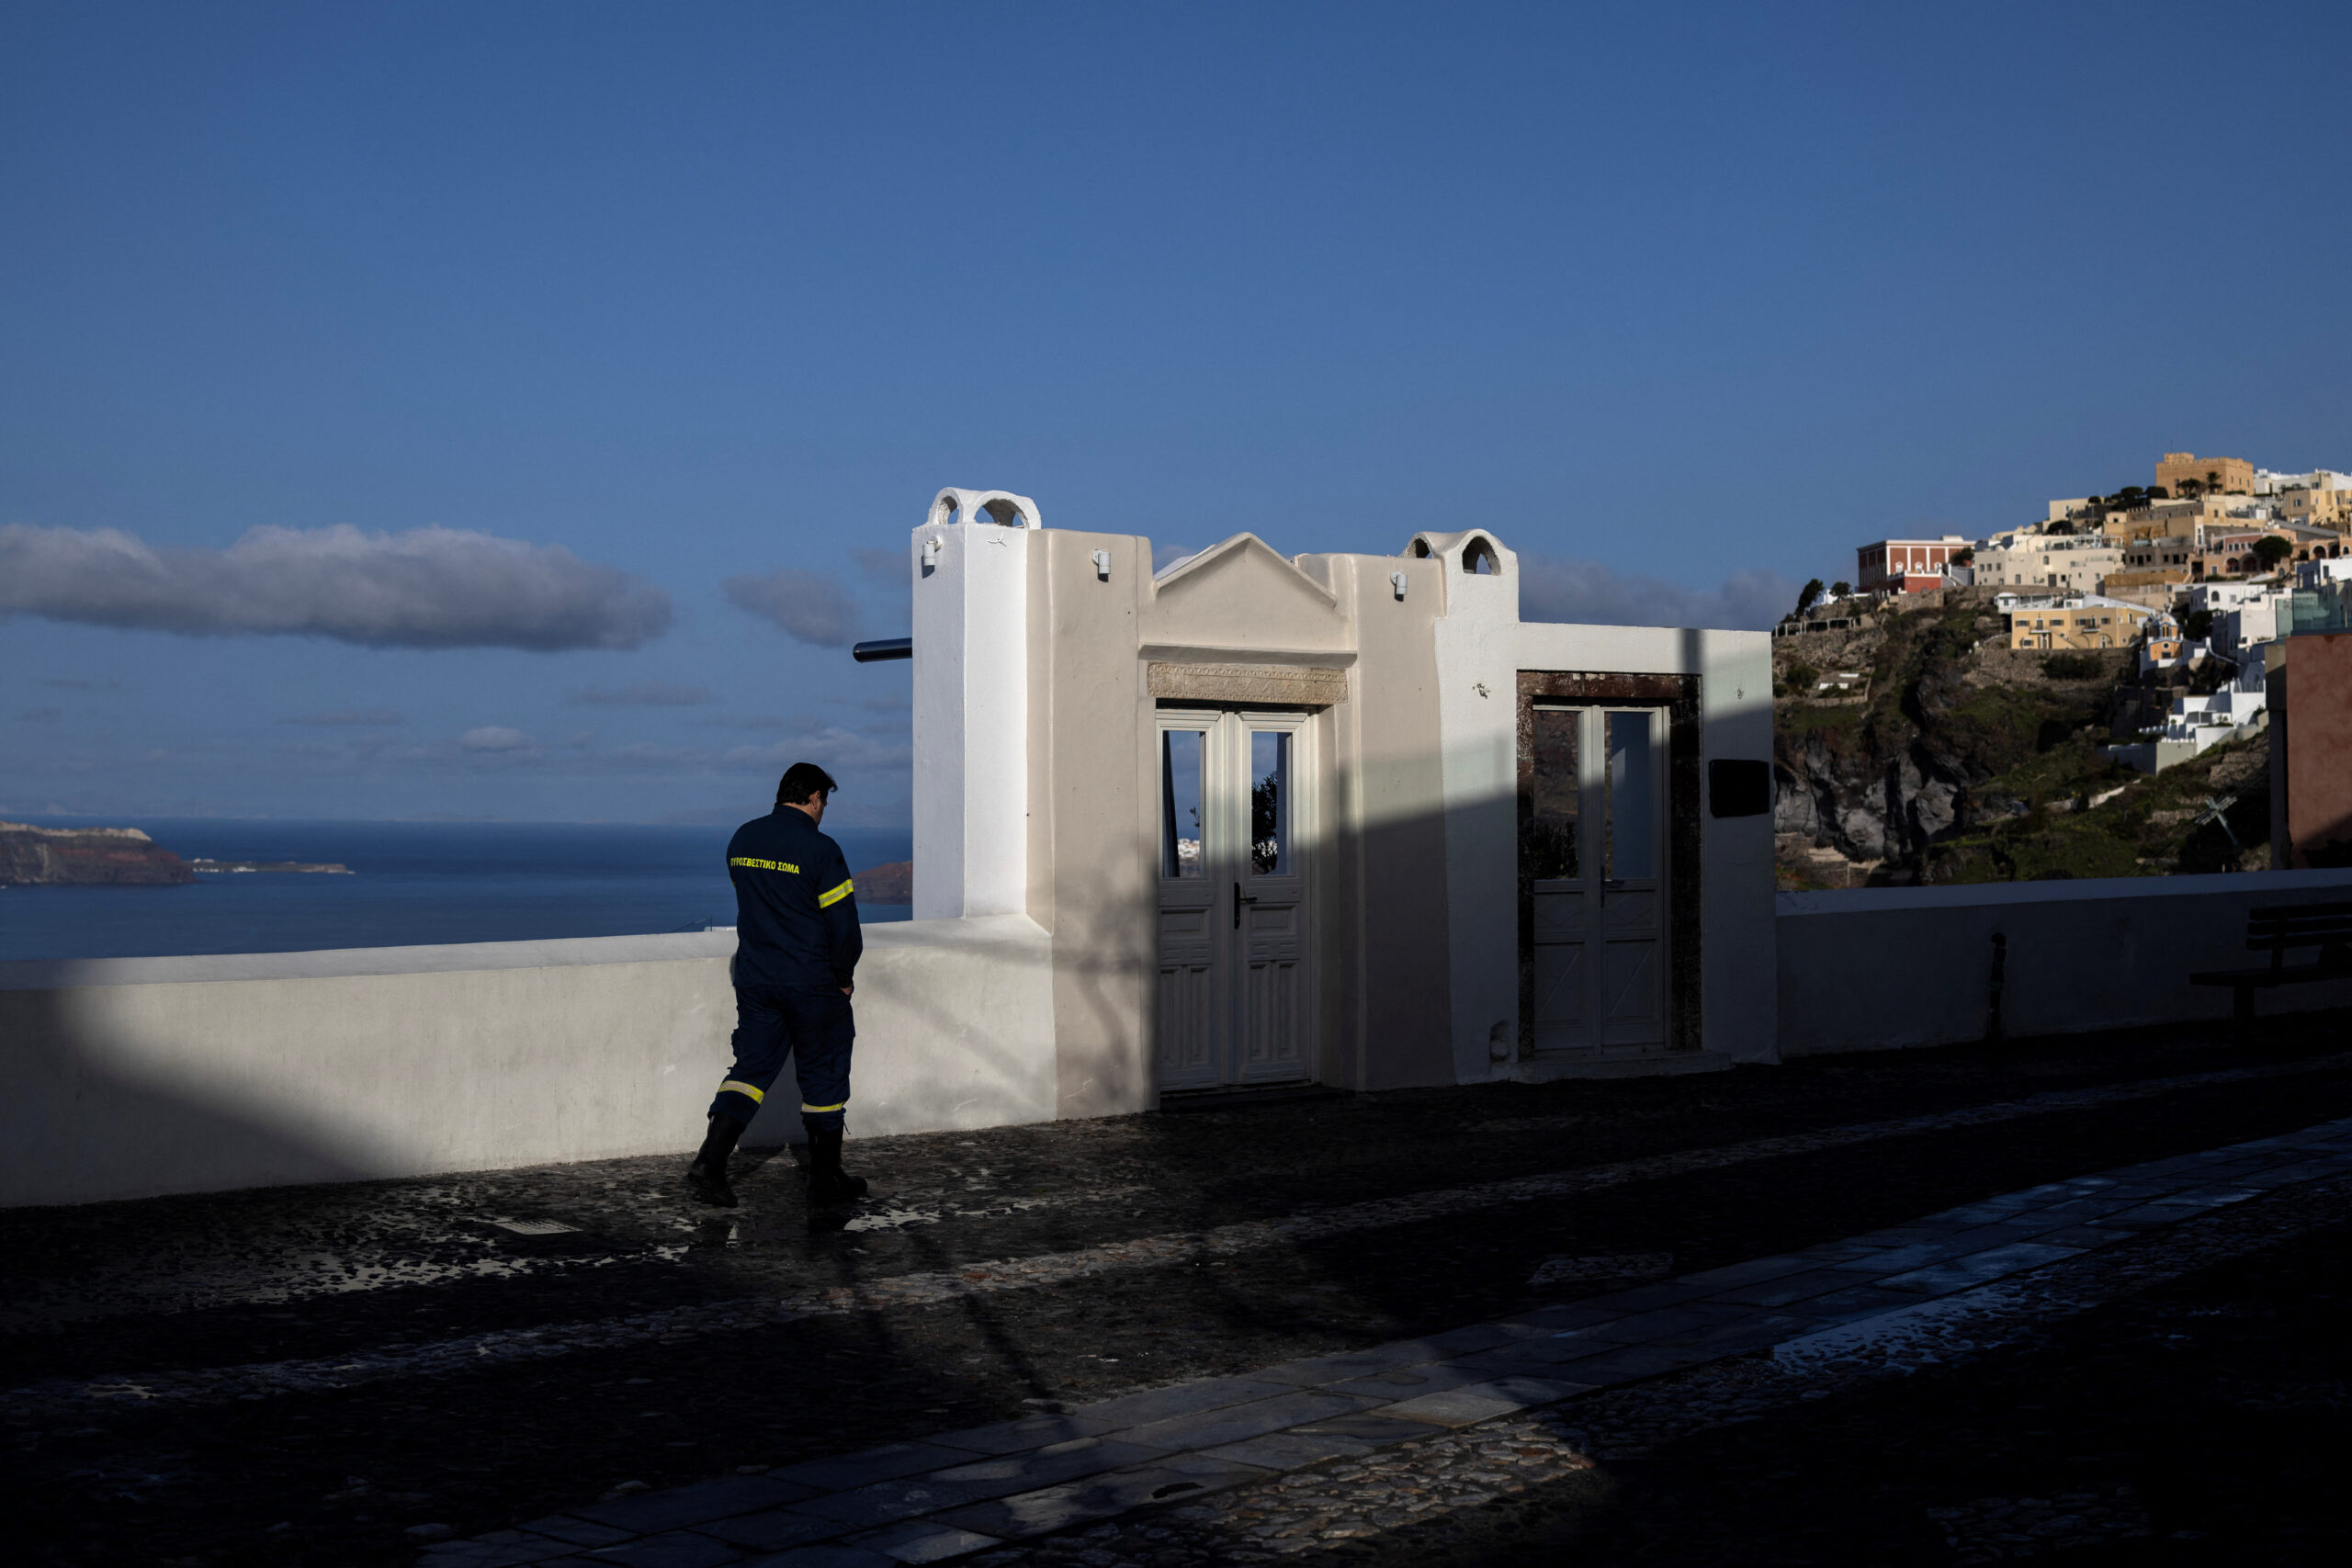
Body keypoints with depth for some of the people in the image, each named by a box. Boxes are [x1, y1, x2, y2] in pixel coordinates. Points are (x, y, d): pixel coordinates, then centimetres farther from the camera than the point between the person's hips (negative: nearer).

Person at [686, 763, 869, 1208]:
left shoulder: (741, 840, 5)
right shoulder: (820, 849, -15)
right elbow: (844, 923, -14)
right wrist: (843, 979, 1)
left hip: (753, 981, 5)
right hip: (811, 984, -5)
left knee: (751, 1067, 10)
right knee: (823, 1075, 8)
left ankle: (710, 1160, -7)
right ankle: (825, 1179, 17)